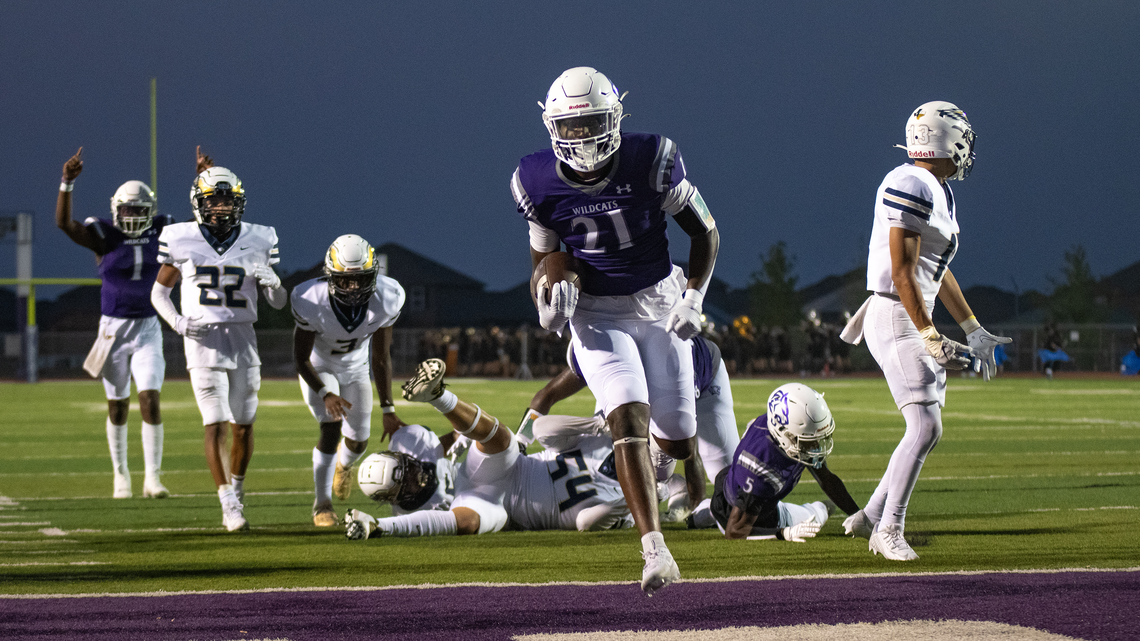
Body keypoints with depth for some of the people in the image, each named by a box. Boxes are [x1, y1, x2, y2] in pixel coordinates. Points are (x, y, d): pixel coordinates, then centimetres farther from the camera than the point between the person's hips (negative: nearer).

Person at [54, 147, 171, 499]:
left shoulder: (161, 232, 0)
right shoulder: (104, 236, -9)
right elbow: (64, 222, -23)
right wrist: (67, 182, -38)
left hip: (148, 328, 1)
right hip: (113, 327, -1)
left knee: (151, 400, -11)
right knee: (117, 406, 9)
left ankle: (153, 478, -10)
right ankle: (121, 476, 23)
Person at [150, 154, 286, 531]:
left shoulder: (258, 241, 3)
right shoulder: (181, 240, -1)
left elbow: (279, 303, 8)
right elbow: (159, 291, 10)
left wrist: (273, 283, -14)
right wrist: (177, 322, -7)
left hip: (243, 339, 2)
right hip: (203, 341, -2)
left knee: (243, 425, 7)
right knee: (216, 425, -10)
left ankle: (237, 488, 30)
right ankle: (229, 505, -8)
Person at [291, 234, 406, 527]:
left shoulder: (386, 300, -30)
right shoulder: (311, 302, -37)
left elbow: (381, 358, -18)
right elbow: (301, 358, -24)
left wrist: (388, 410, -19)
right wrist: (325, 393, -40)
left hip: (355, 367, 3)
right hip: (318, 367, -3)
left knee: (359, 440, 8)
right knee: (331, 426, -23)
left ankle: (344, 465, 47)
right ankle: (322, 504, -9)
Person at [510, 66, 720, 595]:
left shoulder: (651, 162, -18)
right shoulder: (540, 182, -12)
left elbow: (705, 233, -6)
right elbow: (544, 257, 3)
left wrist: (693, 298, -16)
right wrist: (548, 301, -18)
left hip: (659, 303, 1)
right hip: (597, 314, -1)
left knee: (677, 442, 6)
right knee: (629, 421, -22)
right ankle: (655, 550, -24)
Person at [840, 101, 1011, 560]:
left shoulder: (939, 192, 16)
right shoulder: (911, 187, -16)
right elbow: (902, 273, -20)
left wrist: (973, 330, 26)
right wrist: (931, 337, -22)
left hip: (915, 320, 10)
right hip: (896, 317, -10)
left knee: (928, 429, 10)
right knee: (924, 426, -15)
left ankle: (872, 517, 19)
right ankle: (889, 530, -10)